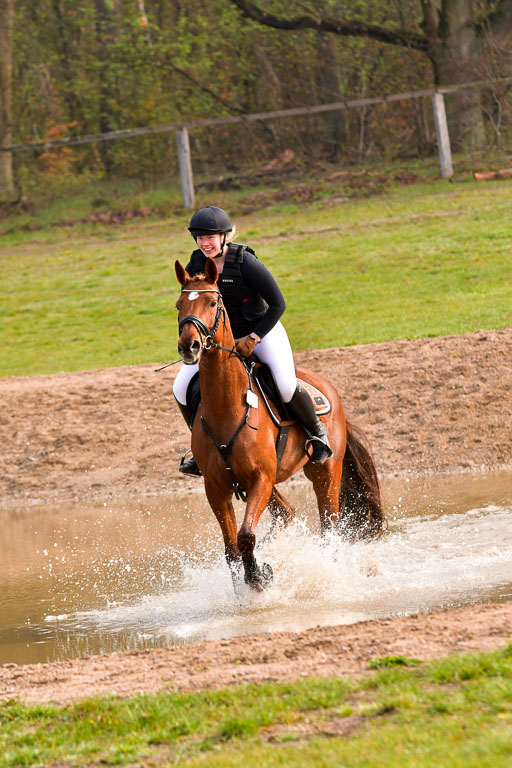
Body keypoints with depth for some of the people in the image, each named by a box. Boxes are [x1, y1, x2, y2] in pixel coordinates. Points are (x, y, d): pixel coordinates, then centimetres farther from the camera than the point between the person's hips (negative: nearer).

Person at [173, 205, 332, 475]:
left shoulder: (245, 263, -21)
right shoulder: (194, 267, -6)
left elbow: (278, 304, -20)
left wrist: (253, 339, -25)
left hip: (262, 330, -5)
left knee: (286, 386, -28)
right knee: (181, 389, -9)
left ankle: (317, 432, 1)